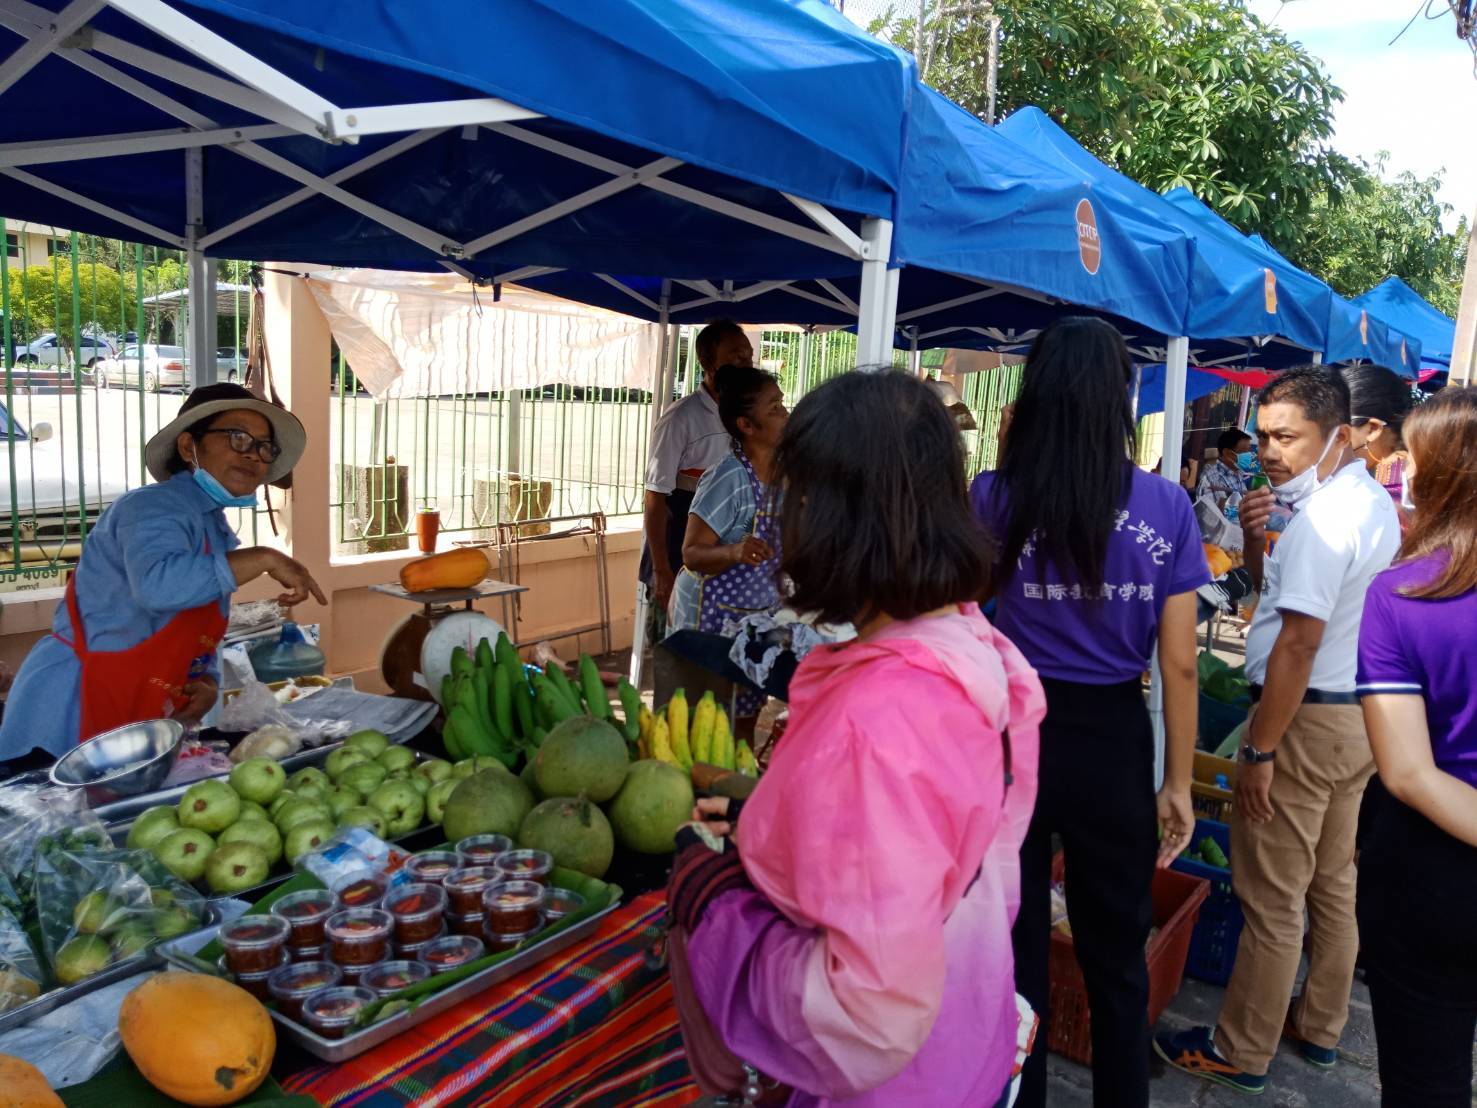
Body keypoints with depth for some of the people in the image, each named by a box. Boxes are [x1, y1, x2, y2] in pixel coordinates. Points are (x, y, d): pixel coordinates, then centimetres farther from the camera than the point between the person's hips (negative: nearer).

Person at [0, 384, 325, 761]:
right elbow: (158, 584, -37)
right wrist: (264, 558, -30)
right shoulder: (154, 507, -14)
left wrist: (206, 685, -2)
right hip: (71, 707, -9)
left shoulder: (217, 532, 13)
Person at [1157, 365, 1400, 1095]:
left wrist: (1259, 751, -19)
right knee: (1334, 886, 19)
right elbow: (1277, 590, 18)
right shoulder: (1375, 505, 10)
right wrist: (1255, 537, -1)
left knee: (1272, 900, 1)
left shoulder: (1323, 517, -21)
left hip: (1307, 718, -10)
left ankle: (1240, 1053, 14)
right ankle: (1320, 1028, 34)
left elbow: (1298, 643, -24)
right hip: (1359, 713, 10)